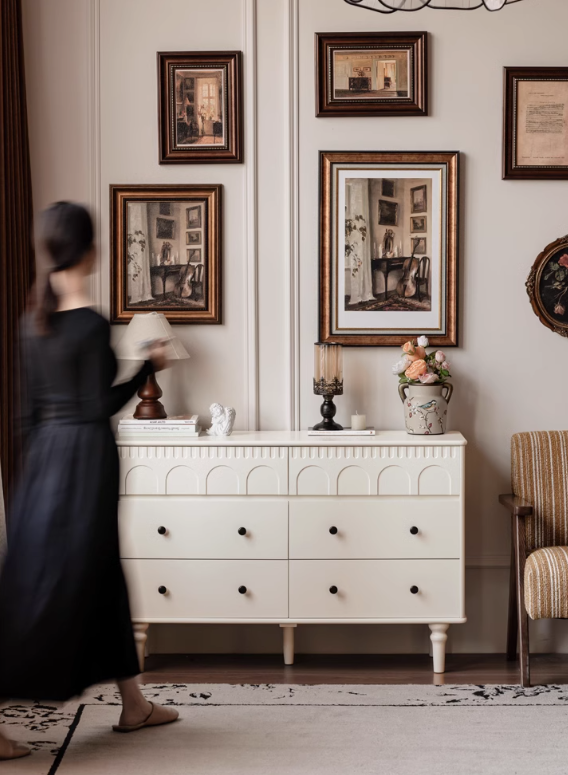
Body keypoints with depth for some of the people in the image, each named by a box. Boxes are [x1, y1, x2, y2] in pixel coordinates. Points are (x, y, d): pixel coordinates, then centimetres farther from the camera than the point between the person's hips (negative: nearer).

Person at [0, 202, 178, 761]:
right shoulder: (92, 325, -16)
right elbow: (101, 406, -14)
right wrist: (148, 367, -1)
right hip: (84, 456, -8)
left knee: (101, 574, 16)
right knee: (51, 585, -3)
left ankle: (134, 705, 29)